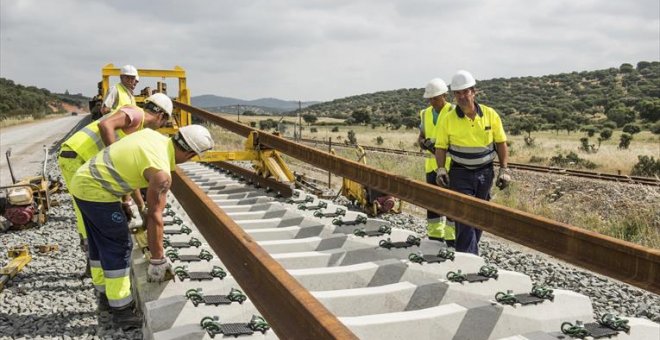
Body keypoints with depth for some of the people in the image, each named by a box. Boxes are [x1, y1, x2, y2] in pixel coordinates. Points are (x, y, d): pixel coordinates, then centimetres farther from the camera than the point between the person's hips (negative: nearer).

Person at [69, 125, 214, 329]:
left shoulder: (153, 135, 4)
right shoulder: (161, 173, -20)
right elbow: (154, 217, -17)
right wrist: (157, 260, -9)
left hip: (83, 181, 10)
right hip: (96, 191, -10)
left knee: (101, 244, 20)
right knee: (119, 247, -1)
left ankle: (106, 296, 34)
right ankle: (122, 310, 7)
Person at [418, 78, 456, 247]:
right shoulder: (425, 114, 11)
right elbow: (420, 137, 14)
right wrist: (425, 143, -8)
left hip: (450, 165, -6)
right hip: (431, 165, 6)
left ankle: (451, 239, 5)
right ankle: (435, 236, 23)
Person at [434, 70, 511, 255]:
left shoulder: (490, 115, -3)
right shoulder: (448, 119, -7)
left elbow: (501, 143, 4)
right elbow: (441, 147, -1)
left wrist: (504, 169, -3)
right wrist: (441, 169, -15)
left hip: (485, 173, 3)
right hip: (460, 174, -3)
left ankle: (468, 251, 29)